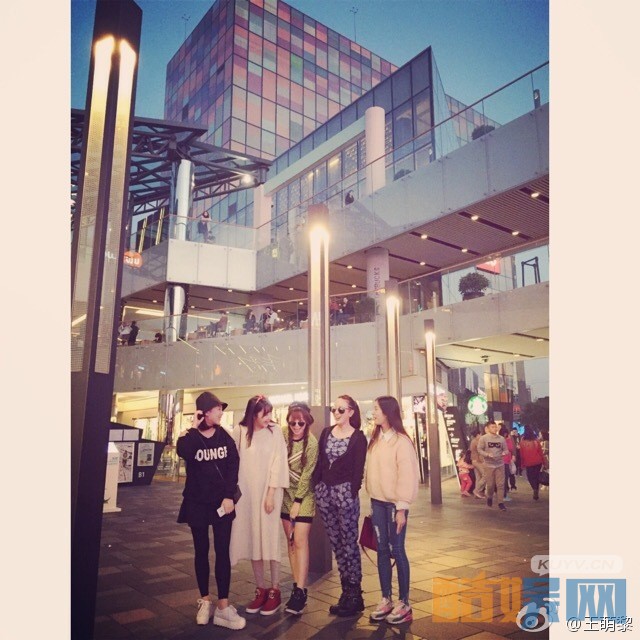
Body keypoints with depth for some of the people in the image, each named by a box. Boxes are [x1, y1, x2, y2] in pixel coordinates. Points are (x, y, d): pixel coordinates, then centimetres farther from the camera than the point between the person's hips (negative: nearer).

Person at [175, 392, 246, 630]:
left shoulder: (224, 436, 1)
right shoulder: (191, 436, -5)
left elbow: (233, 465, -3)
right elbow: (182, 452, -29)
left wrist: (229, 496, -10)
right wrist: (193, 427, -24)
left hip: (221, 501, 1)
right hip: (197, 502, -1)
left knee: (222, 552, 0)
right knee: (201, 551, 10)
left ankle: (223, 606, 6)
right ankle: (205, 600, 24)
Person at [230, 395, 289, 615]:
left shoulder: (275, 432, -6)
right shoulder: (239, 432, -1)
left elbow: (278, 463, -8)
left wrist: (271, 494, -11)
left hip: (268, 492, -2)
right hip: (246, 493, 2)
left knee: (270, 539, 1)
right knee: (252, 540, 8)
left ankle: (275, 591, 13)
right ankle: (260, 589, 21)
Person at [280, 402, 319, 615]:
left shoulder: (311, 443, -16)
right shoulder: (283, 435, -6)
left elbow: (307, 473, -13)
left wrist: (298, 501, -12)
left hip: (303, 495, -4)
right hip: (286, 493, 4)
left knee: (300, 541, -7)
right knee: (290, 541, 8)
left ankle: (300, 591, -3)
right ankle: (297, 586, 17)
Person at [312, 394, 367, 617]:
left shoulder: (358, 437, -4)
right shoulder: (326, 432, 10)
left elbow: (358, 469, -7)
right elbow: (320, 461, 11)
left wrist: (352, 493, -13)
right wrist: (316, 486, 5)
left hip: (345, 491, -5)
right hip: (324, 490, 5)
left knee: (349, 543, 1)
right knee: (336, 543, 11)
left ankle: (354, 594, 11)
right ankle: (347, 591, 21)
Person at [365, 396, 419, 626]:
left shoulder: (401, 441, -13)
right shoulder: (375, 440, 9)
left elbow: (407, 476, -15)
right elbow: (372, 470, 10)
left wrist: (401, 507, -16)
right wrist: (372, 498, 6)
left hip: (394, 503, -6)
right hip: (377, 502, 6)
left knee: (397, 550, 1)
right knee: (382, 550, 11)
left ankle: (404, 603, 14)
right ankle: (386, 599, 22)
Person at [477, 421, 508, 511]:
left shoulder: (501, 438, 3)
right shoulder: (483, 438, -5)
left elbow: (506, 450, 8)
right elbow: (479, 449, -6)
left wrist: (504, 453, -15)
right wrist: (488, 454, -20)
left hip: (500, 464, 2)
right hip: (488, 465, -2)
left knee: (500, 484, 0)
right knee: (490, 484, 6)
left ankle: (501, 502, 8)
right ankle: (489, 498, 33)